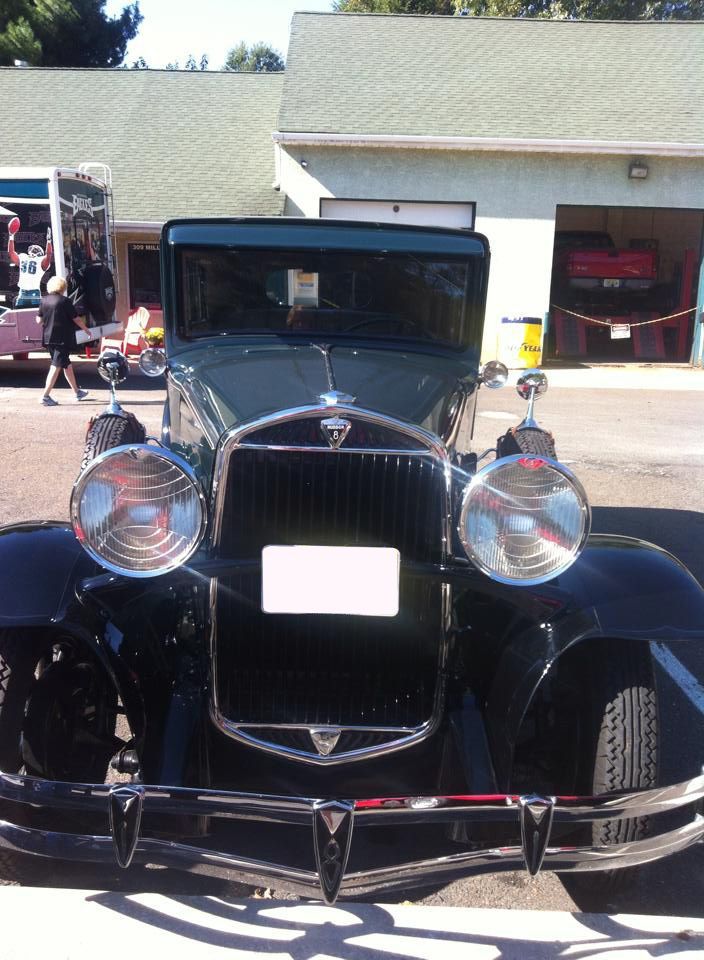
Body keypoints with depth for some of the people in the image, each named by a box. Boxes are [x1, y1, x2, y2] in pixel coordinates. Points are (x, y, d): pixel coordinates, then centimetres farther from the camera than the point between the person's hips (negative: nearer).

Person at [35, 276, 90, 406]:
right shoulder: (64, 301, -11)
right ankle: (46, 396, -10)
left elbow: (39, 320, 7)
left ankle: (76, 392, 29)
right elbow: (76, 319, -9)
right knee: (56, 366, -5)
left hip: (49, 338, 7)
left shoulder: (44, 300, 4)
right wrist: (86, 329, 7)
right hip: (63, 339, -7)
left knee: (66, 363, 18)